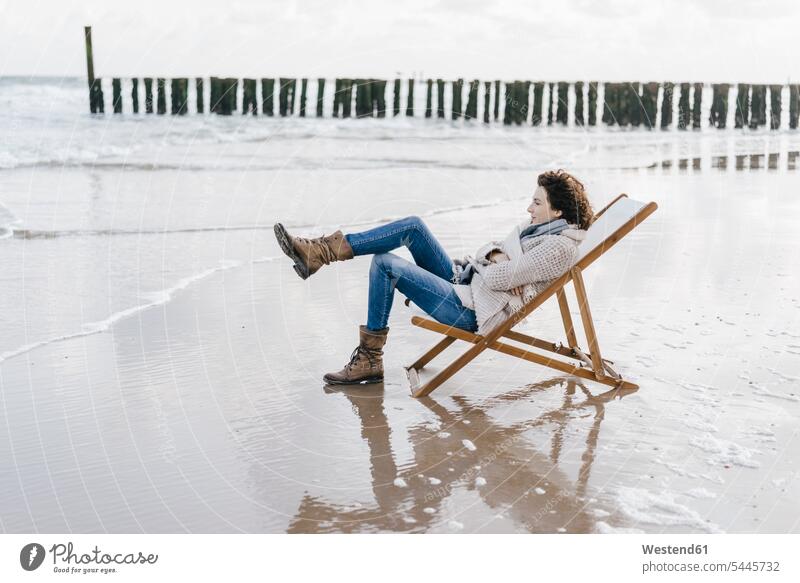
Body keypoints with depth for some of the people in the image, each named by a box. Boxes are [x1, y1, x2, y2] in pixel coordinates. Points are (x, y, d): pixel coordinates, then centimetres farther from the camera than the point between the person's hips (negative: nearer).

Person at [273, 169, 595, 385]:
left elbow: (497, 278, -22)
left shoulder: (559, 246, -17)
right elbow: (488, 251, 17)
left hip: (472, 311, -10)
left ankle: (370, 359, -6)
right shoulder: (537, 224, 13)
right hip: (463, 282, 10)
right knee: (413, 226, -2)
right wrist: (496, 255, -5)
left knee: (386, 264, -17)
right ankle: (318, 252, -6)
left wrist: (502, 266, 0)